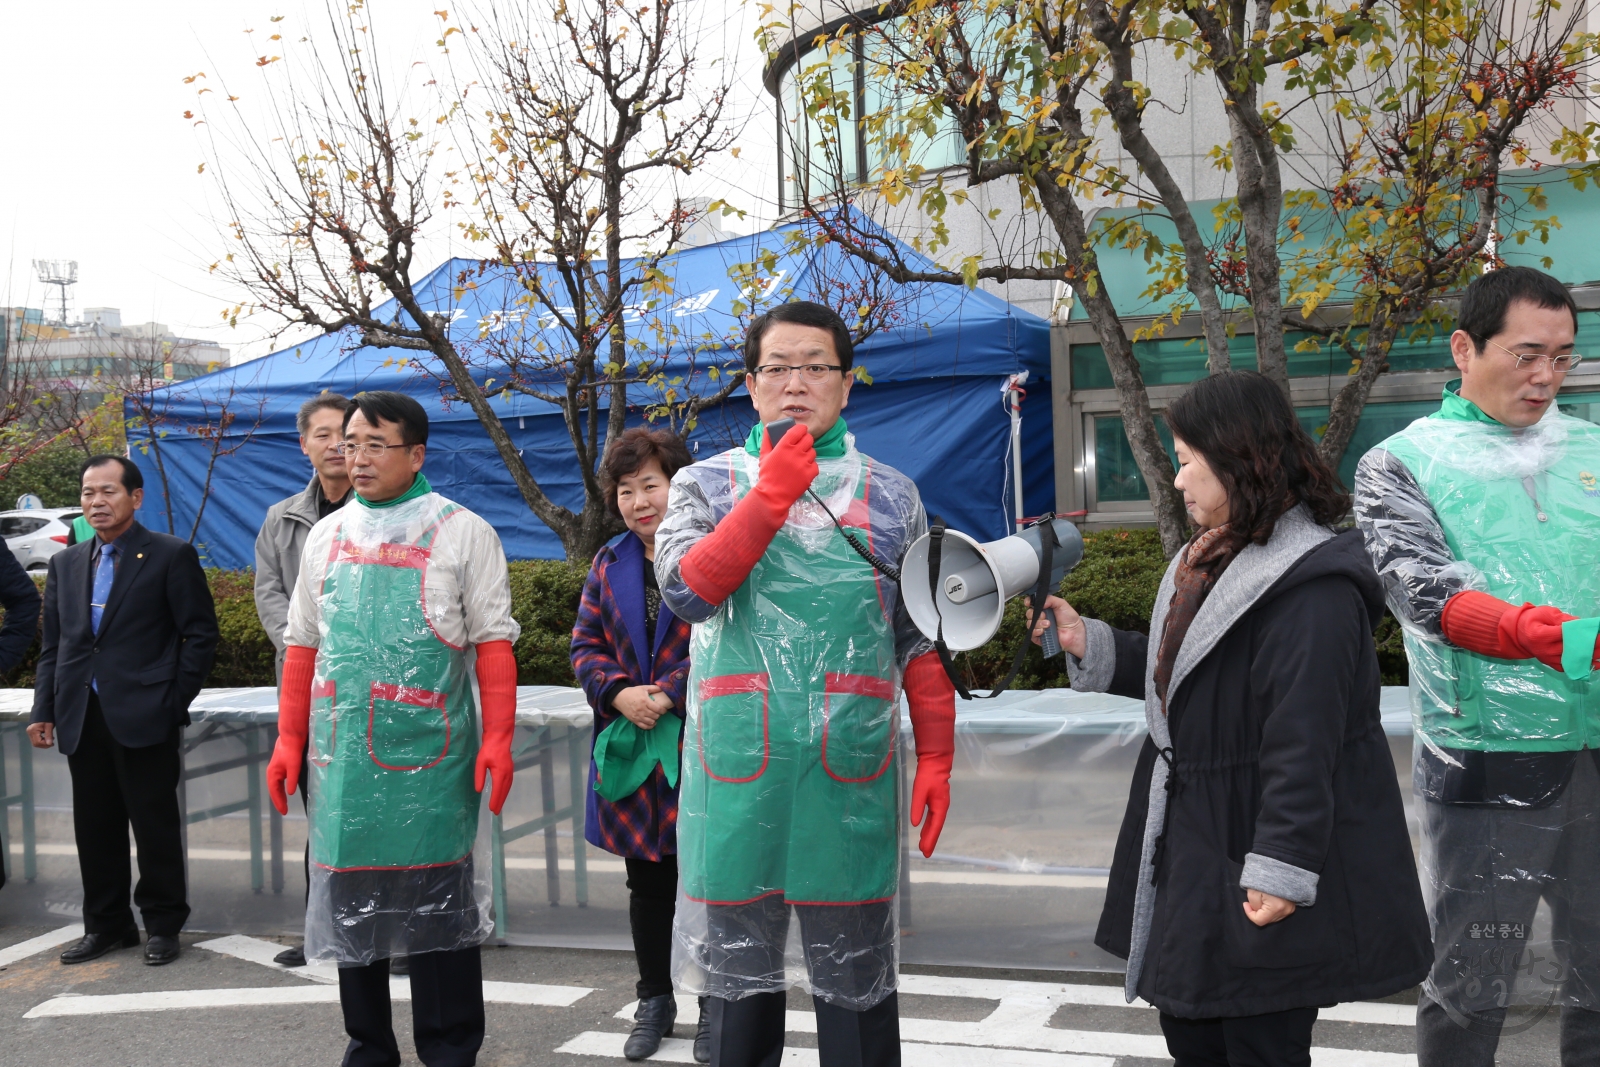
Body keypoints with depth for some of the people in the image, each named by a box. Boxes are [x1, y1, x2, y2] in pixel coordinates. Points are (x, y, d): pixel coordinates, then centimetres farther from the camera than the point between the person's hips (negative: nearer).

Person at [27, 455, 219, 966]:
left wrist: (175, 702, -8)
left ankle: (162, 925, 15)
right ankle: (106, 925, 24)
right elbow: (52, 645, 16)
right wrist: (45, 709, 8)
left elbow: (201, 634, -3)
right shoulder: (65, 564, 14)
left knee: (155, 824, 2)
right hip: (82, 719, 5)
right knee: (94, 828, 12)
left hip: (144, 717, -5)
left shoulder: (172, 556, -2)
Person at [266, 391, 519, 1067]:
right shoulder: (326, 534, 14)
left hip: (431, 754, -4)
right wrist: (289, 740, 10)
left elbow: (493, 643, -3)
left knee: (438, 903, 1)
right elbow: (302, 644, 16)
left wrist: (498, 739, -11)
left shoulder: (462, 531, 1)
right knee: (351, 902, 10)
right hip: (341, 752, 4)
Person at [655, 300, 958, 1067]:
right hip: (737, 770, 0)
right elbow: (684, 592, -11)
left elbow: (921, 641, 8)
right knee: (737, 973, 11)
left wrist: (936, 758, 2)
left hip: (851, 772, 0)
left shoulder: (890, 495, 8)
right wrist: (770, 495, -15)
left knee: (855, 978, 7)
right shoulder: (705, 484, 8)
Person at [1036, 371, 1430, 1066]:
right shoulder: (1211, 559, 13)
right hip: (1191, 850, 10)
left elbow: (1303, 739, -25)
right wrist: (1087, 644, 10)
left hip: (1250, 851, -10)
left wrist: (1281, 870, -26)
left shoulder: (1311, 585, -20)